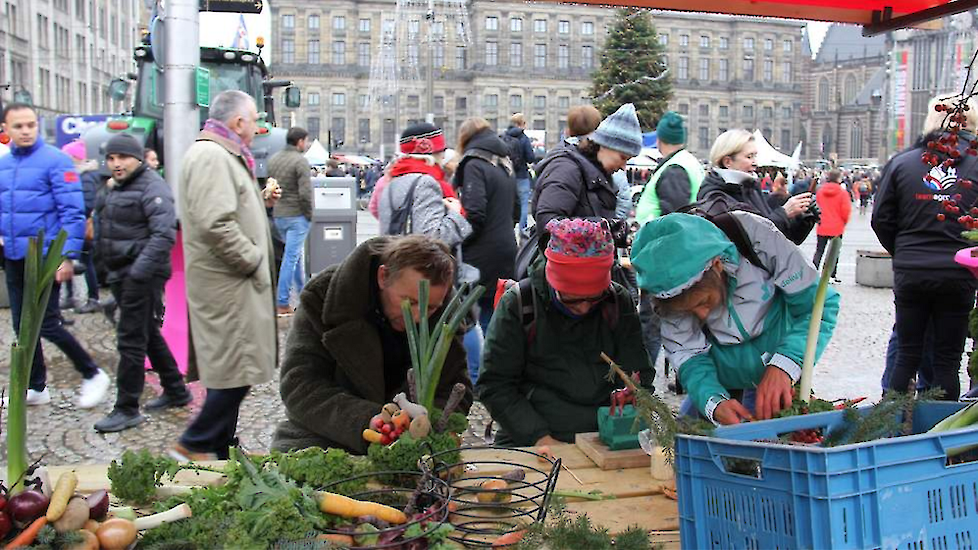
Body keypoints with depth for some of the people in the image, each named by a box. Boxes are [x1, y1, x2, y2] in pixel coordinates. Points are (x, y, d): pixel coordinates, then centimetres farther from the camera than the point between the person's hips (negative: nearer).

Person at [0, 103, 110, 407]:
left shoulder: (55, 160, -10)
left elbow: (72, 211, -14)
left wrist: (67, 256, -20)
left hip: (45, 257, -7)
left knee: (46, 324, -5)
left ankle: (93, 375, 12)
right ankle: (36, 386, 27)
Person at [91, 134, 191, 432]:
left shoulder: (152, 187, -14)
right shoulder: (113, 189, 16)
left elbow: (164, 234, -24)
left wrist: (140, 270, -31)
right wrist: (114, 273, 18)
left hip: (142, 276, -10)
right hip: (122, 274, 10)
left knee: (131, 340, -6)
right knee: (149, 334, 17)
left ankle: (127, 409, 1)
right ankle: (176, 391, 29)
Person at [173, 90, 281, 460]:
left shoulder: (222, 155, 19)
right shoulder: (211, 156, -15)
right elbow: (216, 224, -25)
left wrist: (263, 202, 15)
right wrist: (254, 260, -16)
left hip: (231, 281, 11)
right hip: (227, 283, -11)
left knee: (228, 370, 14)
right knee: (237, 371, -6)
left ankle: (221, 451, 23)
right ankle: (194, 445, 5)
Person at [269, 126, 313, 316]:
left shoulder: (273, 159, 10)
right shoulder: (300, 161, -14)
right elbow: (305, 193, -20)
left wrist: (275, 206, 17)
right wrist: (309, 214, -9)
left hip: (278, 215, 8)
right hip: (296, 216, -8)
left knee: (294, 255, 20)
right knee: (290, 258, -4)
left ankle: (302, 292, 31)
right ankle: (282, 303, -2)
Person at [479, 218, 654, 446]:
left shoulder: (619, 302, 3)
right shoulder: (518, 304, -5)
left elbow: (639, 378, 7)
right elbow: (494, 385, -4)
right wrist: (540, 438, -14)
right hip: (529, 445, -2)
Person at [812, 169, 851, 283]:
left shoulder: (820, 190, -1)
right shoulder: (842, 192, -11)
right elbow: (846, 211, -9)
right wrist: (844, 222, 11)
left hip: (822, 227, 3)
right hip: (836, 228, -3)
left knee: (819, 251, 11)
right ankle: (833, 276, 10)